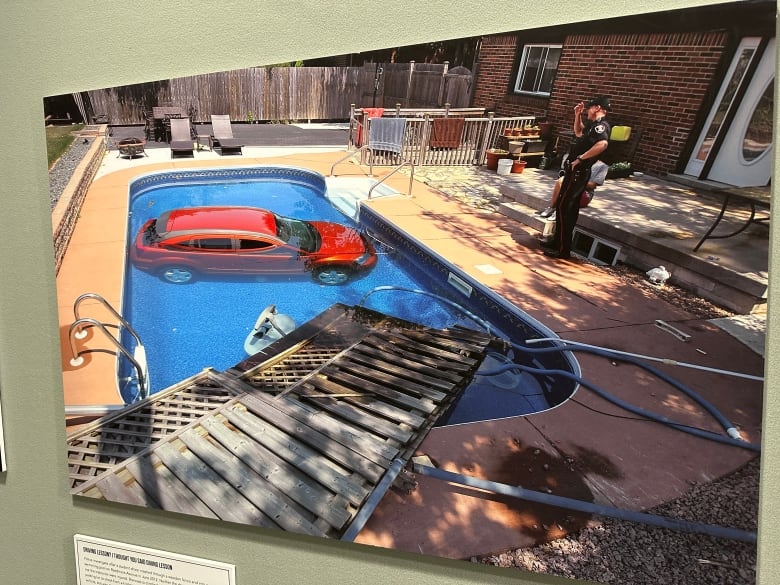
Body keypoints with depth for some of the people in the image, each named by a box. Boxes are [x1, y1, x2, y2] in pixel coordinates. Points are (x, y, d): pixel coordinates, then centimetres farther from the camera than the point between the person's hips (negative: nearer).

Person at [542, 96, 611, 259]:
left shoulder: (601, 125, -15)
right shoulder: (594, 125, 16)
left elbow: (602, 144, -36)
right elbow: (579, 133, 37)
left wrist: (580, 158, -31)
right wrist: (578, 115, 23)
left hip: (577, 172, -11)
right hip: (576, 171, 11)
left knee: (563, 207, -8)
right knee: (570, 208, 16)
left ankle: (563, 249, -5)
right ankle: (558, 242, 27)